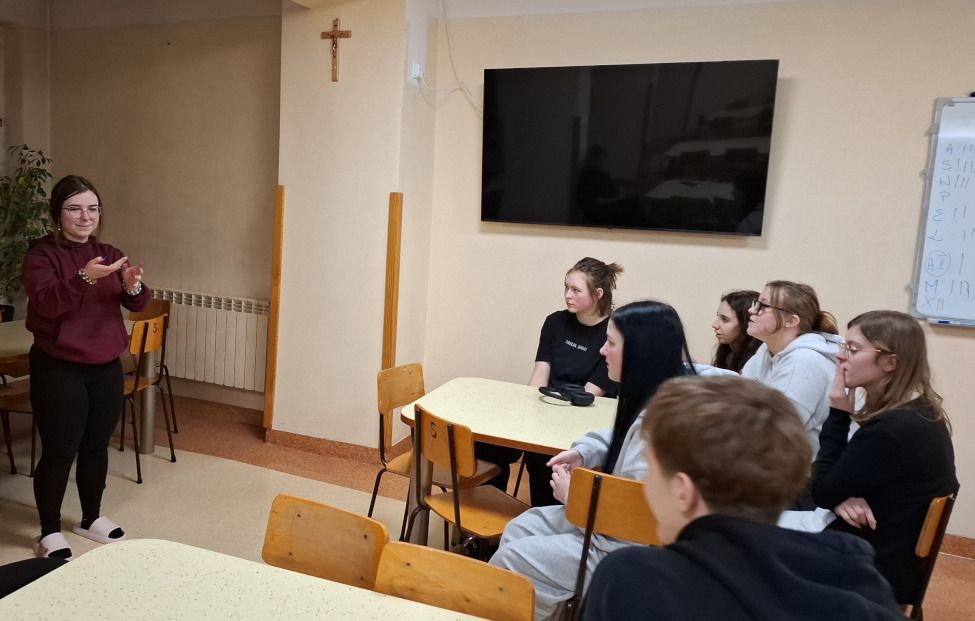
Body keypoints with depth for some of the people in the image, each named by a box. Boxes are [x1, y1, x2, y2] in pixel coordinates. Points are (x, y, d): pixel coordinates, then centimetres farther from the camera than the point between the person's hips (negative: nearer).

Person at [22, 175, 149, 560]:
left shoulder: (110, 254, 7)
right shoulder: (41, 255, -7)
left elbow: (137, 304, 0)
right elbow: (45, 303, -23)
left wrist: (134, 286, -23)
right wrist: (84, 278, -37)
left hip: (106, 368, 5)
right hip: (58, 370, -5)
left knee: (97, 446, 15)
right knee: (59, 452, 2)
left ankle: (91, 518, 32)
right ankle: (49, 533, 18)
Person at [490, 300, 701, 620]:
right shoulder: (649, 397, 0)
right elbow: (619, 437, 22)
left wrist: (572, 493, -14)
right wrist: (583, 452, 4)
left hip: (624, 545, -10)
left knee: (511, 558, -4)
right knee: (519, 529, 12)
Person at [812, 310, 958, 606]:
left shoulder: (892, 431, -30)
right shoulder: (920, 413, 2)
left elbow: (822, 492, -18)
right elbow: (841, 482, 7)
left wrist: (838, 414, -18)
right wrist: (844, 499, -16)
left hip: (877, 570, -8)